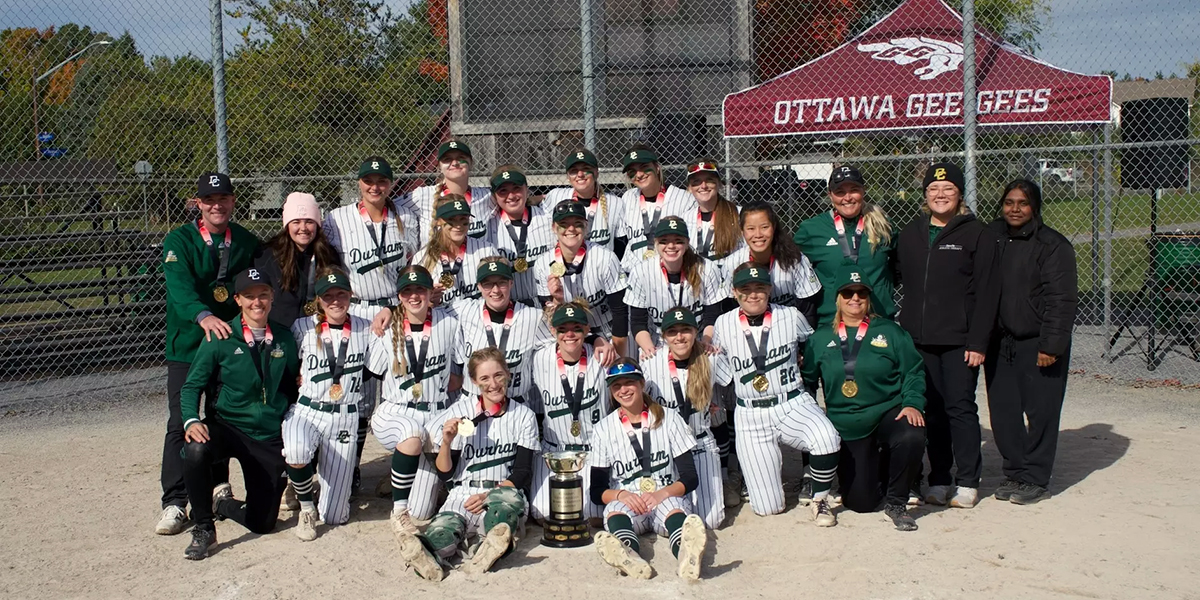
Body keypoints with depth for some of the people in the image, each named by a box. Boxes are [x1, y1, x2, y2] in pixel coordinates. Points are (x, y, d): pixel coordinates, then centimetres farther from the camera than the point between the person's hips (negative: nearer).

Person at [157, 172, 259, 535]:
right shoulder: (179, 241, -7)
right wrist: (204, 316, -40)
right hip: (187, 342, -3)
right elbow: (180, 286, -23)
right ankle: (174, 504, -2)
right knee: (181, 422, -6)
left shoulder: (248, 243, 6)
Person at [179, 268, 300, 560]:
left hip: (271, 437, 2)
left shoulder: (285, 339, 3)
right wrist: (191, 421, -19)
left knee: (262, 523, -2)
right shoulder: (220, 338, -6)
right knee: (195, 450, -38)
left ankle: (220, 502, 34)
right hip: (227, 426, -2)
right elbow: (192, 385, -2)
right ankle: (203, 529, -14)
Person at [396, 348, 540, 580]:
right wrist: (447, 442, -11)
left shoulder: (523, 416, 9)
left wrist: (489, 495, -10)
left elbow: (523, 473, 6)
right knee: (445, 528, -36)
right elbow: (445, 474, 9)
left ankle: (490, 549, -66)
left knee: (510, 498, -39)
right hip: (463, 495, 0)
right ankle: (425, 554, -68)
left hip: (504, 493, 0)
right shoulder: (459, 412, 9)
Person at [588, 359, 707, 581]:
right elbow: (597, 491, 4)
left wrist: (663, 493, -19)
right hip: (625, 502, 0)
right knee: (616, 510, -35)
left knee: (673, 508, -36)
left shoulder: (669, 419, 4)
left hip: (667, 499, 0)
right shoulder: (604, 429, 6)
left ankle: (687, 554, -69)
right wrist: (620, 494, -19)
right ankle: (629, 557, -68)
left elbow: (690, 478, 1)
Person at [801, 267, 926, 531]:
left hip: (888, 413, -1)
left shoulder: (889, 331, 3)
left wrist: (912, 403, -15)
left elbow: (913, 371, 0)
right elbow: (807, 380, 11)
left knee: (912, 437, -38)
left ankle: (896, 502, -11)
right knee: (861, 503, -4)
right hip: (846, 427, 1)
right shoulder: (820, 339, 8)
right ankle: (876, 468, 34)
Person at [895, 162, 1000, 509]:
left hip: (959, 341, -4)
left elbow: (985, 293, -6)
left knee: (960, 408, -2)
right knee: (932, 411, 7)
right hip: (919, 340, 4)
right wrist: (902, 332, 6)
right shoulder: (910, 234, 13)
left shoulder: (976, 234, -2)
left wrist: (978, 342, -12)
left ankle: (967, 483, 8)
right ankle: (939, 481, 15)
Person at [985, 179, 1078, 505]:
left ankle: (1036, 479, 10)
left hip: (1038, 345, -5)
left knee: (1040, 411, 0)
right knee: (1003, 412, 8)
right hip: (998, 343, 5)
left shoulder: (1052, 244, -7)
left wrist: (1051, 344, -16)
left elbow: (1063, 299, -11)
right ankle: (1014, 473, 21)